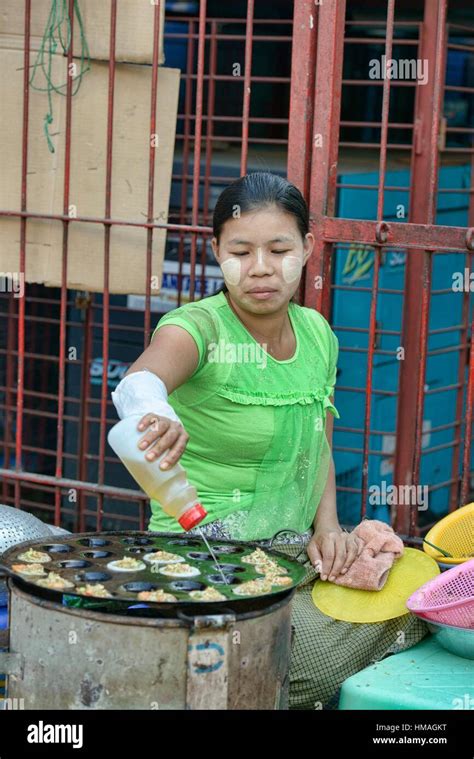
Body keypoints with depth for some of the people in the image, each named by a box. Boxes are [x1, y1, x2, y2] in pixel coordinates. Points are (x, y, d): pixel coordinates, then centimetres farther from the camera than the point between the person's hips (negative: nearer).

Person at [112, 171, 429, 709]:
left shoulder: (317, 334, 5)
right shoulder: (198, 327, -15)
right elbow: (138, 379, -38)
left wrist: (326, 527, -2)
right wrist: (156, 413, -62)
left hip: (293, 557, 7)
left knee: (406, 614, -14)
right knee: (327, 664, -27)